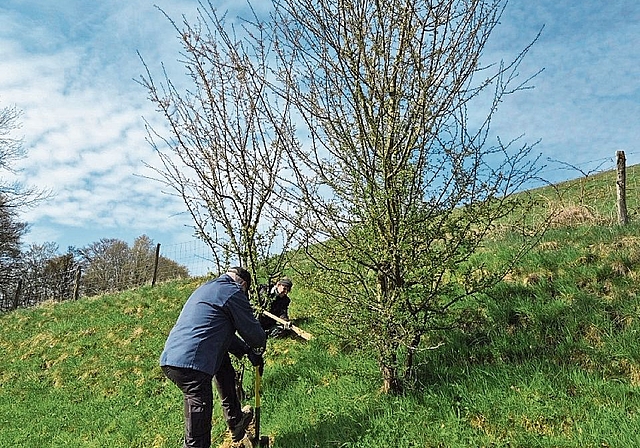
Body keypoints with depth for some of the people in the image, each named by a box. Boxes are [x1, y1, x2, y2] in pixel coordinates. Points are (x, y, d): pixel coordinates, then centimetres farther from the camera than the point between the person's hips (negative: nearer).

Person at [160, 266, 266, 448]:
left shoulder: (206, 288, 25)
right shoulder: (233, 292, -3)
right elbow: (252, 330, 2)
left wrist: (247, 350, 26)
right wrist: (258, 350, 23)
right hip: (191, 365, -9)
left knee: (223, 362, 30)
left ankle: (235, 420, 34)